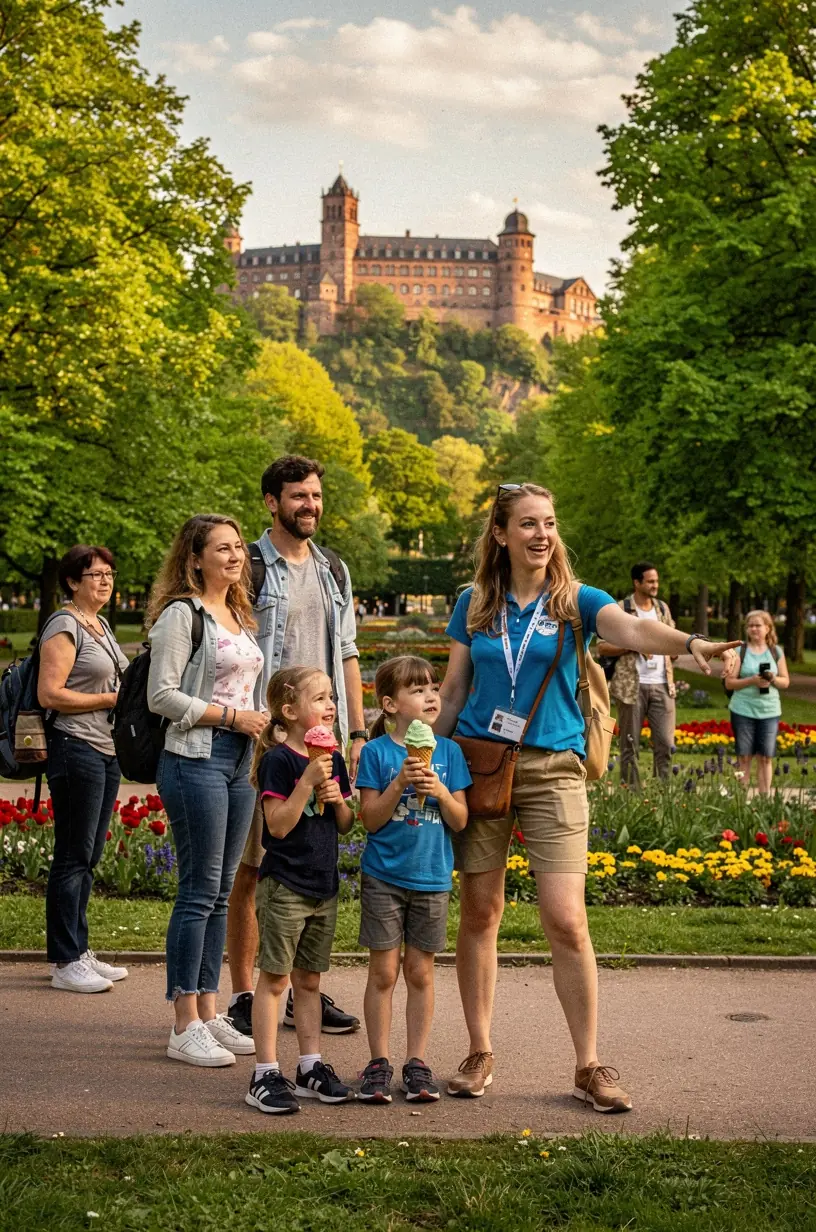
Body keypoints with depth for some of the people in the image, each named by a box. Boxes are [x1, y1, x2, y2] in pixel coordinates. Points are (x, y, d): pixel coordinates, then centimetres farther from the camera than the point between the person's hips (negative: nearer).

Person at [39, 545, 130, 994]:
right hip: (75, 750, -9)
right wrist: (112, 699, -15)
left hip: (107, 751, 9)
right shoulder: (64, 626, -10)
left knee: (89, 857, 13)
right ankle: (65, 962, 2)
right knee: (73, 856, -4)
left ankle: (78, 951, 21)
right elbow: (50, 694, -17)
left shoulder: (101, 625, 17)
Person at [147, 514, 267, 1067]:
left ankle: (209, 1013, 18)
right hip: (195, 759, -8)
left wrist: (261, 725, 10)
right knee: (200, 890, -6)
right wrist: (232, 716, -13)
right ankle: (185, 1028, 1)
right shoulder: (182, 614, -8)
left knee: (221, 891, 11)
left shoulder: (240, 616, 17)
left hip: (240, 761, 8)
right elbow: (162, 696, -14)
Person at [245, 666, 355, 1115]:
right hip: (284, 886, -7)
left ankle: (311, 1067, 22)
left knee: (309, 980, 15)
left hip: (323, 886, 7)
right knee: (274, 978, -1)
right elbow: (278, 824, -19)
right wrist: (308, 782, -25)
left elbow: (345, 824, 14)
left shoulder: (332, 758, 10)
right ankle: (265, 1075, 4)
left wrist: (337, 797, -6)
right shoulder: (279, 760, -12)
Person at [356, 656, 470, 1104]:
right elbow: (371, 818, -8)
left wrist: (440, 791, -17)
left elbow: (460, 820, 1)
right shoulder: (376, 752, -5)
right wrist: (399, 783, -21)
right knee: (383, 971, 3)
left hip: (431, 879, 2)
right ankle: (378, 1063, 13)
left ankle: (417, 1062, 17)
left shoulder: (448, 751, 2)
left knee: (420, 972, 8)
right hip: (383, 878, -2)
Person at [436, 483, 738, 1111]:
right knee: (480, 911, 6)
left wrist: (690, 642, -40)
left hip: (552, 770, -2)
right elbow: (452, 693, 12)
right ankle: (480, 1054, 21)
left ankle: (589, 1066, 6)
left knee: (566, 921, -7)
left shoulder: (576, 601, 0)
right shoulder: (474, 604, 7)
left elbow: (633, 630, -20)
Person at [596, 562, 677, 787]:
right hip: (632, 686, -4)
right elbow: (602, 647, -6)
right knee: (630, 745, 2)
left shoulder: (662, 608, 13)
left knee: (665, 743, 0)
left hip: (662, 685, 4)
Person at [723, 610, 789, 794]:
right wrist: (752, 680, -17)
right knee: (744, 757, 1)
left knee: (765, 757, 2)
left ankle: (765, 797, 8)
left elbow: (785, 682, 9)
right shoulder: (739, 651, 0)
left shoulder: (776, 652, 7)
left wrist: (773, 679, -12)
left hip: (769, 711, 2)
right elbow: (729, 683, -3)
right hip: (743, 710, -2)